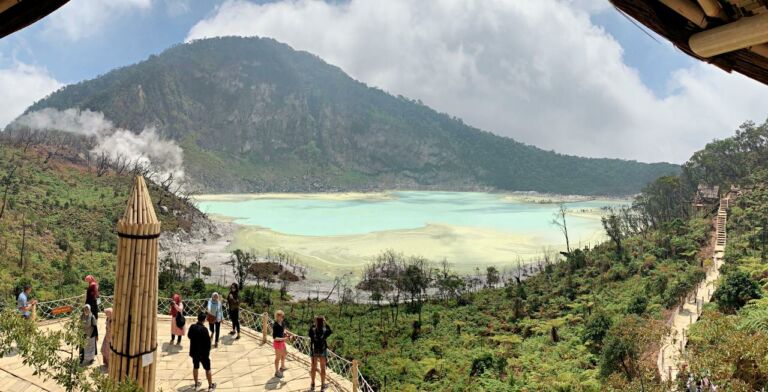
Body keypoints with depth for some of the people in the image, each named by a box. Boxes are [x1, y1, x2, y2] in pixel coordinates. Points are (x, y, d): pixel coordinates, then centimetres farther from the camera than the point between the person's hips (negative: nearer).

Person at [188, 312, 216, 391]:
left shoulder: (192, 327, -9)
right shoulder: (204, 329, -26)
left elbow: (189, 336, 10)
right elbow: (208, 341, -20)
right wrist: (208, 351, -5)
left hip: (194, 351, 5)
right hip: (203, 352, -5)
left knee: (195, 367, 22)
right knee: (207, 369, 11)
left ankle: (196, 384, 35)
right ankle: (210, 385, 22)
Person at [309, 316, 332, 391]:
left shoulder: (313, 330, -16)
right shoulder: (325, 331, -18)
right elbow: (330, 331, 4)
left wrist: (314, 323, 0)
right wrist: (326, 323, -2)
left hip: (314, 351, 2)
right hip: (322, 351, -1)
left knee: (313, 368, 17)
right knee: (322, 368, 14)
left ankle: (312, 385, 30)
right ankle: (322, 386, 25)